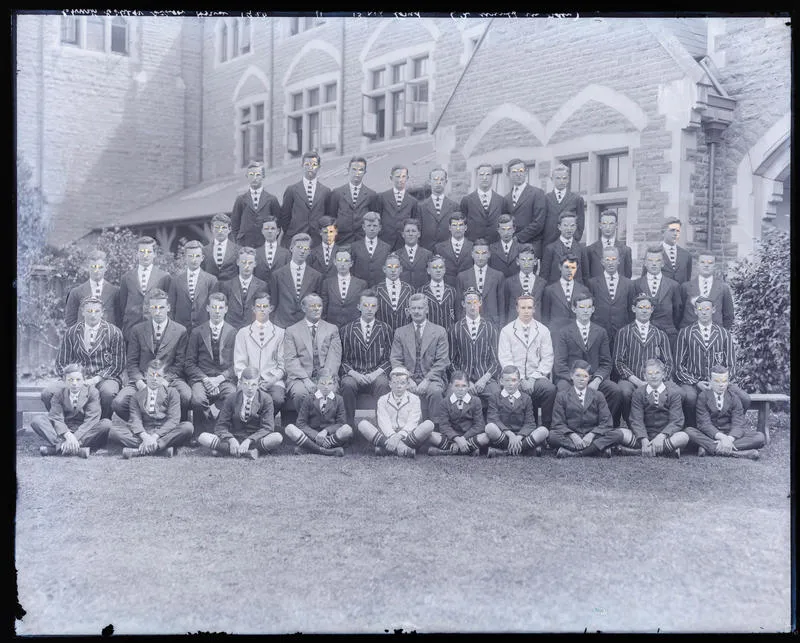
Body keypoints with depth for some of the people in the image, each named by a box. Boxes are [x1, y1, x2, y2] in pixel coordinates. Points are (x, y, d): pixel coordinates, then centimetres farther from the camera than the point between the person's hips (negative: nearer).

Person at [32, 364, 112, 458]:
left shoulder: (92, 392, -2)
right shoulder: (58, 395, 3)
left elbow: (91, 419, -13)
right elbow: (56, 418, -12)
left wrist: (75, 438, -29)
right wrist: (68, 435, -33)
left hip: (85, 431, -1)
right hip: (64, 432, 1)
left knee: (106, 424, -30)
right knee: (37, 420, -19)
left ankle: (57, 446, -36)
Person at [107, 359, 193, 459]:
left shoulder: (171, 392, 11)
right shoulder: (137, 396, 15)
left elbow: (173, 419, -2)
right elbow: (135, 420, 0)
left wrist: (155, 436, -18)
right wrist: (145, 437, -23)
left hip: (164, 432, -1)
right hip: (144, 432, 1)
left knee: (188, 427, -32)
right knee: (113, 431, -23)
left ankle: (140, 450, -35)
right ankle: (163, 447, -35)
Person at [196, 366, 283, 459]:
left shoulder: (266, 399, -2)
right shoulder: (231, 398, 2)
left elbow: (267, 427, -10)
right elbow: (221, 426, -1)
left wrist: (249, 441, -26)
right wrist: (231, 440, -23)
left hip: (256, 439, -2)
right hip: (234, 438, 2)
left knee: (278, 438, -34)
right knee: (203, 437, -21)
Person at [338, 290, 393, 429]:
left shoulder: (385, 329, 12)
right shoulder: (347, 330, 11)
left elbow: (389, 358, 8)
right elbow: (343, 360, 8)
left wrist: (376, 373, -10)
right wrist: (354, 373, -11)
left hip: (377, 374, 0)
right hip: (354, 374, 0)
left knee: (383, 384, -35)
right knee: (348, 384, -34)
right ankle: (350, 425, -23)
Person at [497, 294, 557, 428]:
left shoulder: (543, 330, 12)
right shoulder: (507, 330, 8)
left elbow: (547, 358, 7)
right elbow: (505, 358, 1)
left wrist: (534, 378, -9)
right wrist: (520, 380, -11)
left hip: (537, 378, 1)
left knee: (550, 389, -31)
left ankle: (546, 427, -16)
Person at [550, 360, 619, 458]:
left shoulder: (597, 395, 12)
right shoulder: (562, 396, 8)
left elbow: (605, 422, 3)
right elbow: (558, 423, 1)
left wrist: (591, 435, -15)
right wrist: (573, 436, -18)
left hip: (592, 436, 2)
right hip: (571, 436, -1)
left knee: (617, 435, -26)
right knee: (552, 436, -32)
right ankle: (599, 448, -34)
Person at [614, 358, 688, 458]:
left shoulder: (674, 393, 4)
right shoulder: (638, 393, 7)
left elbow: (676, 421, -6)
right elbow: (636, 420, -4)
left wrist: (661, 436, -24)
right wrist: (644, 441, -23)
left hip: (665, 436, 0)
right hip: (644, 436, 0)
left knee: (683, 437, -34)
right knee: (619, 433, -27)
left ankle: (636, 452, -32)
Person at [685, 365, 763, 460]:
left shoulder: (734, 398, 6)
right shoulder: (703, 397, 1)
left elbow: (738, 424, -7)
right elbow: (704, 423, -10)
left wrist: (729, 439, -30)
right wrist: (721, 437, -29)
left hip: (731, 435, 2)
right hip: (711, 434, -2)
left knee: (760, 437, -23)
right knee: (689, 431, -31)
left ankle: (709, 448, -35)